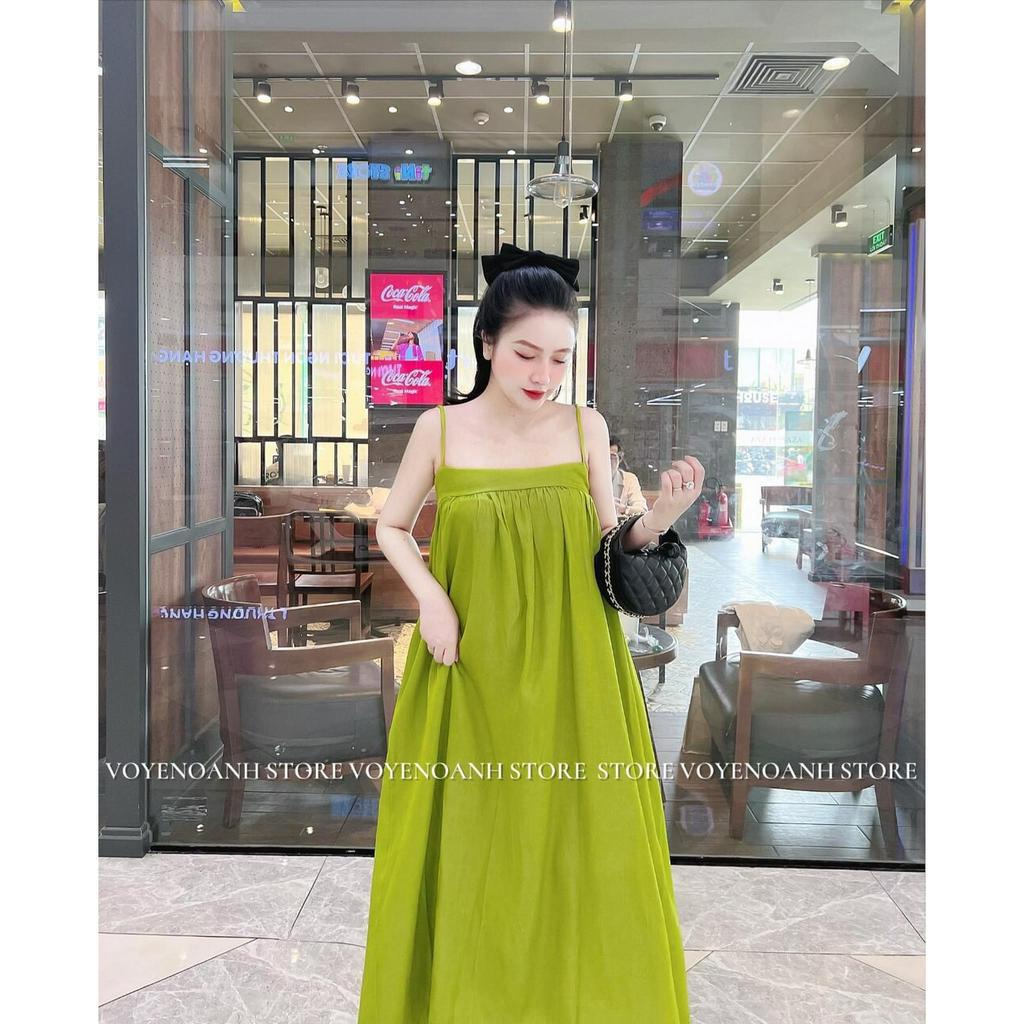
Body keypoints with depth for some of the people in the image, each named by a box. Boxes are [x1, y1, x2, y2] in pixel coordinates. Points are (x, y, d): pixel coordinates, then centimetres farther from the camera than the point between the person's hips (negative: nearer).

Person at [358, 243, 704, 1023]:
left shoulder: (586, 427, -1)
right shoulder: (440, 428, -2)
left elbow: (612, 549, 3)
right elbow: (392, 528, 9)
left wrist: (664, 513, -15)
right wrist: (430, 596, -8)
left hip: (570, 666, 1)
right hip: (471, 666, 0)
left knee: (579, 835, 7)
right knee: (469, 837, 8)